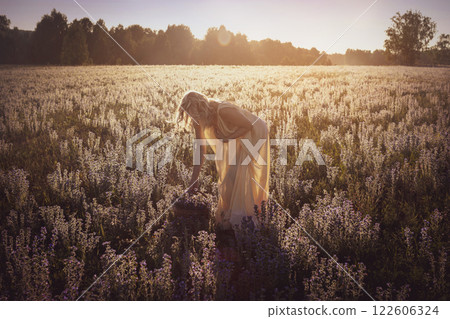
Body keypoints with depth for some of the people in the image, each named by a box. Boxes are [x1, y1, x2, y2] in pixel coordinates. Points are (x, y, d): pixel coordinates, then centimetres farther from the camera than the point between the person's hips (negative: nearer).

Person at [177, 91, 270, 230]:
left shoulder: (222, 110, -36)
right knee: (228, 172, 12)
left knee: (238, 173, -12)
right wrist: (194, 179, -7)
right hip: (239, 138, 8)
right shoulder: (199, 119, -12)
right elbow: (200, 149, -7)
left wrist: (228, 139, -27)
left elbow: (249, 125, -25)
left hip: (254, 133, -8)